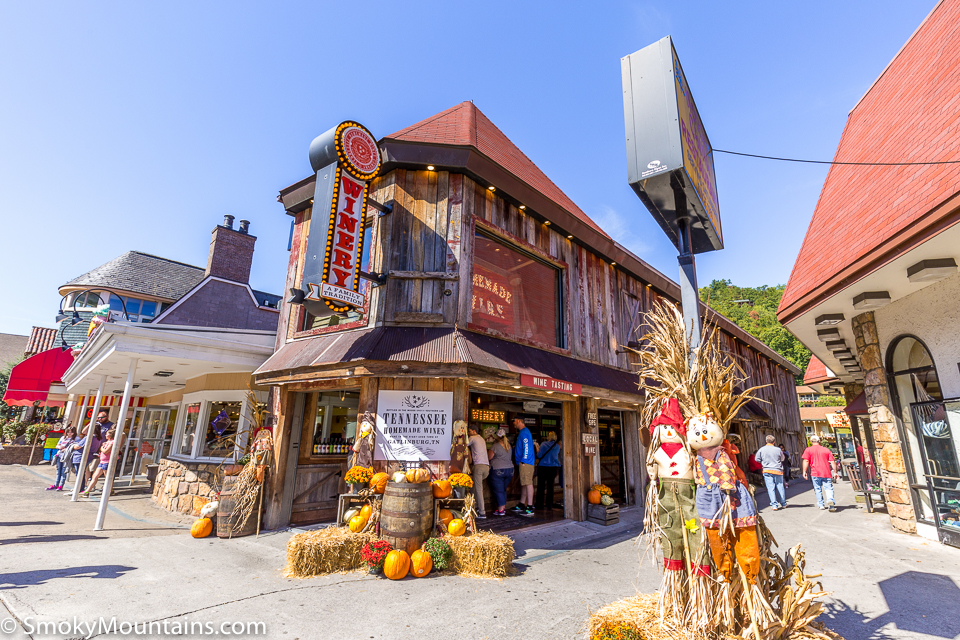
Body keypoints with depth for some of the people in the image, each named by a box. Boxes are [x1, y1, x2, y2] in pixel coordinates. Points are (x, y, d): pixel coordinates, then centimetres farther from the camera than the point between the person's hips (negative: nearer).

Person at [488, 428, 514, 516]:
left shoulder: (495, 446, -13)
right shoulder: (509, 445, 6)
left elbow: (489, 458, -5)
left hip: (497, 470, -6)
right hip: (509, 469, 6)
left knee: (498, 490, 2)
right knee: (503, 490, 18)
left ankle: (501, 510, 4)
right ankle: (503, 507, 21)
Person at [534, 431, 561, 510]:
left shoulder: (543, 445, -8)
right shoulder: (557, 446, 2)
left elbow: (539, 455, -10)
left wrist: (537, 451, 10)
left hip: (543, 467, -3)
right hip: (554, 467, 3)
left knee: (541, 486, 6)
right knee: (550, 486, 9)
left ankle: (539, 504, 11)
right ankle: (549, 505, 11)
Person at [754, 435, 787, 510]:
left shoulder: (761, 449, -6)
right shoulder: (778, 449, -6)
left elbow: (757, 459, 3)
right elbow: (782, 459, 10)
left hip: (767, 471, -1)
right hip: (778, 471, 1)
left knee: (770, 488, 1)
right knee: (780, 487, 13)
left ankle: (774, 505, -1)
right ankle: (783, 504, 24)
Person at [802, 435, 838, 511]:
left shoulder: (808, 450, 3)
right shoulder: (826, 450, 10)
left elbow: (806, 461, -5)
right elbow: (832, 462, 7)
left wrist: (804, 472, -3)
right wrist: (835, 472, 12)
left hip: (815, 473, -2)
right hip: (826, 473, 2)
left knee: (818, 489, 9)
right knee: (828, 488, 1)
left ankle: (821, 505, 12)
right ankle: (830, 500, -23)